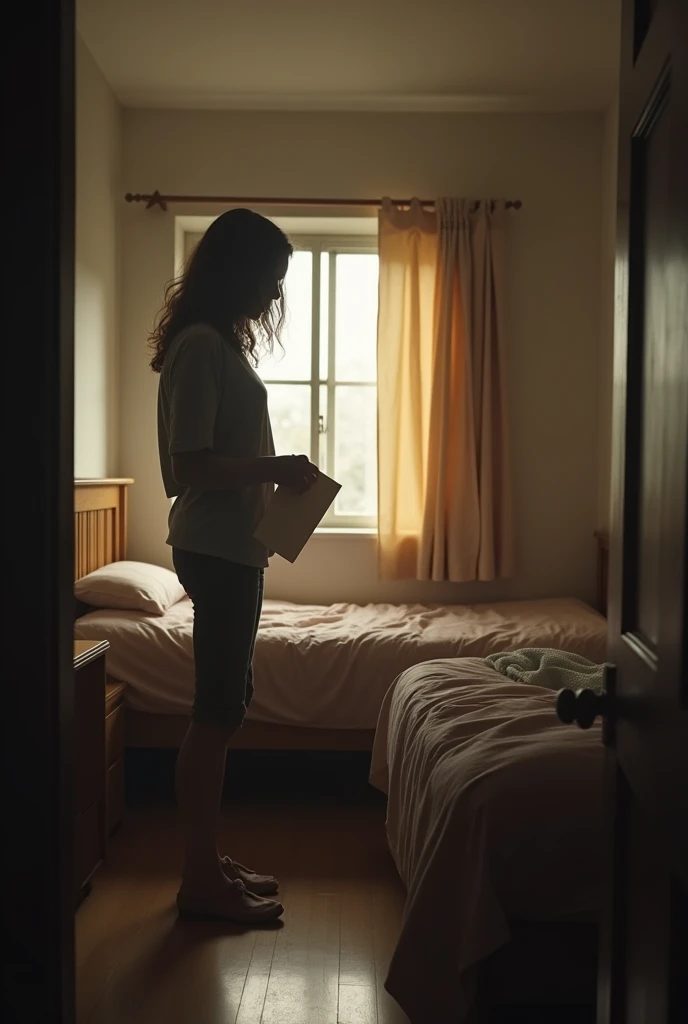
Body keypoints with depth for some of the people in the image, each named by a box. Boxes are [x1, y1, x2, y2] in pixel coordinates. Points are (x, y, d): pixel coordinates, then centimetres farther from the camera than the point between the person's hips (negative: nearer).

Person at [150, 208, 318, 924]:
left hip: (232, 548, 10)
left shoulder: (224, 342, 16)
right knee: (216, 714, -3)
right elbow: (188, 466, -21)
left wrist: (276, 472, 10)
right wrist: (273, 466, -18)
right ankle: (199, 882, 10)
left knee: (224, 710, 14)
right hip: (216, 549, -10)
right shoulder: (200, 345, -15)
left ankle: (208, 864, 25)